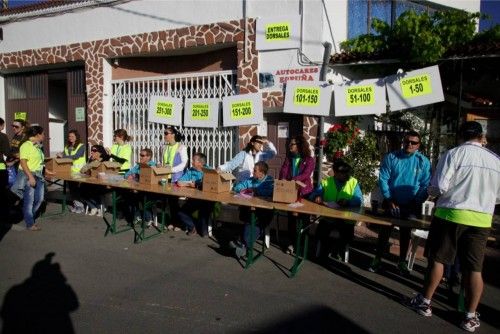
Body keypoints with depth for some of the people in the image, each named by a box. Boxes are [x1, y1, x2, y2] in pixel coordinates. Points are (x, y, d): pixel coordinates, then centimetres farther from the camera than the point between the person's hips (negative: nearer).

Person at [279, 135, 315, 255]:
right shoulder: (288, 158, 8)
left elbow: (306, 174, -19)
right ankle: (292, 242, 14)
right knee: (291, 217, 6)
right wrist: (282, 180, -27)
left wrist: (292, 180, -32)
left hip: (304, 193, -3)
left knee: (304, 218, 9)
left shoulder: (309, 160, -5)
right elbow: (283, 171, -5)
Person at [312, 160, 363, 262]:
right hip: (328, 217, 1)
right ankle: (327, 247, 14)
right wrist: (317, 197, -24)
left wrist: (348, 202, -30)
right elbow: (314, 194, 0)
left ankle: (339, 248, 13)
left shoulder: (353, 182, 0)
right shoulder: (326, 182, 5)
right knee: (320, 233, -21)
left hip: (346, 218, 0)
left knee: (348, 236, -23)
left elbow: (359, 200, -11)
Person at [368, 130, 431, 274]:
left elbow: (425, 185, -5)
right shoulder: (391, 157, -7)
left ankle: (402, 261, 29)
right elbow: (383, 179, -9)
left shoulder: (423, 162, -5)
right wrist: (389, 200, -14)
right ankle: (377, 259, 16)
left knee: (405, 233, 14)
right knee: (385, 230, 5)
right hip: (391, 202, -1)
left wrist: (417, 203, -14)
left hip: (410, 205, 1)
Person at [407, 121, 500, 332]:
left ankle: (424, 302, 21)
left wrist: (431, 191, 9)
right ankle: (471, 316, 15)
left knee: (438, 259, 10)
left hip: (451, 214, -3)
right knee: (474, 267, 8)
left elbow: (439, 188, -13)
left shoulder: (454, 154, -7)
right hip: (481, 220, 3)